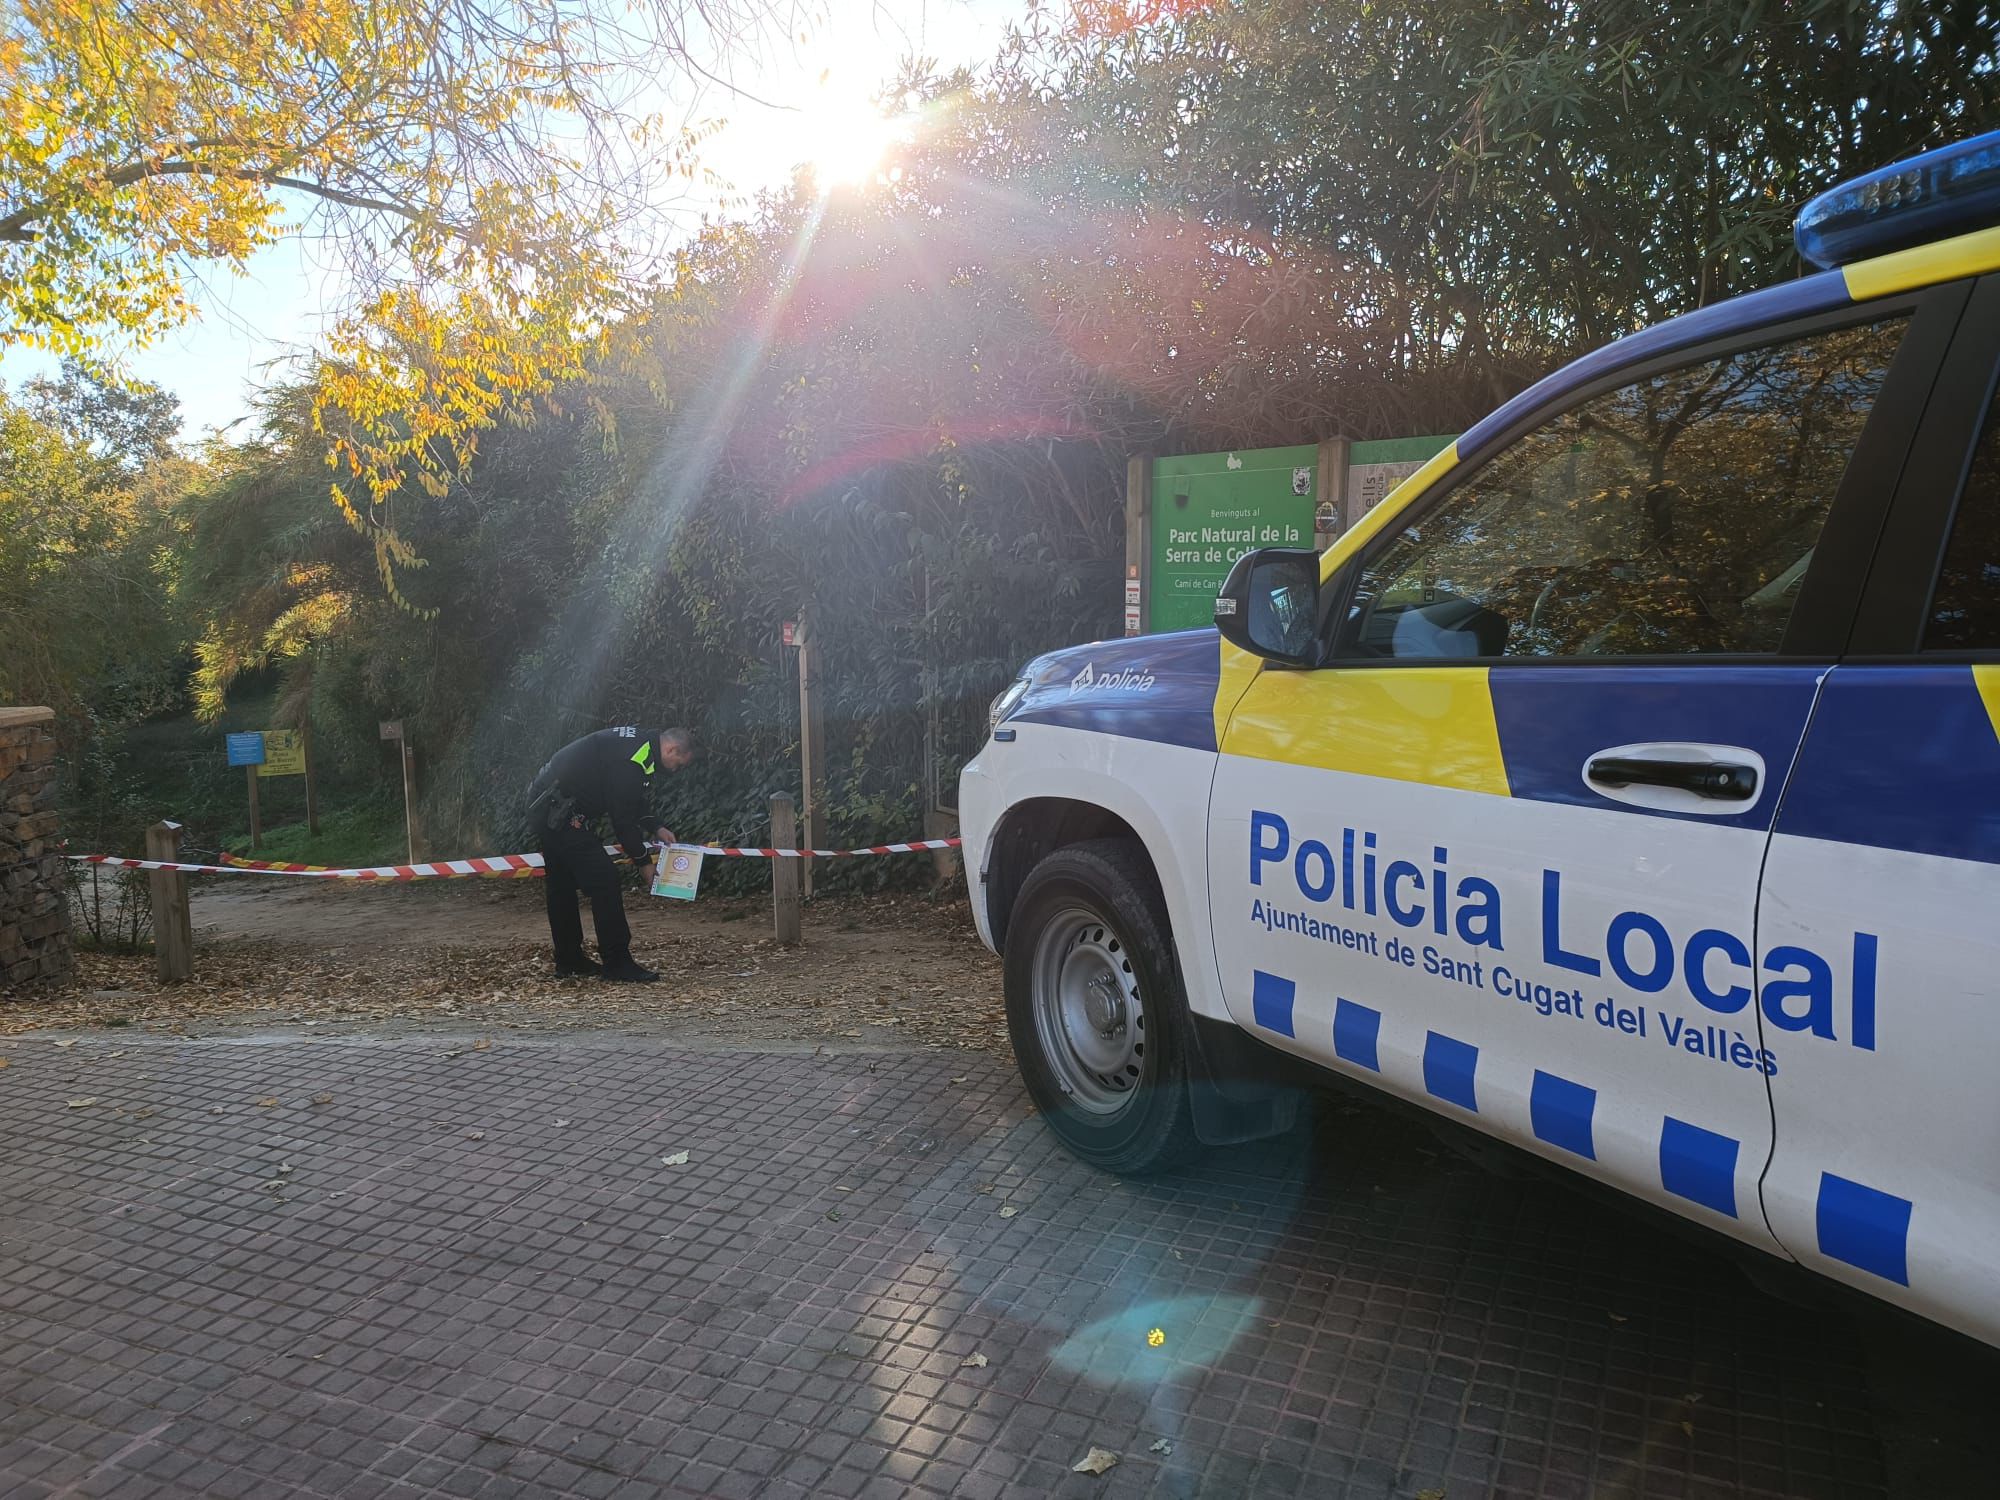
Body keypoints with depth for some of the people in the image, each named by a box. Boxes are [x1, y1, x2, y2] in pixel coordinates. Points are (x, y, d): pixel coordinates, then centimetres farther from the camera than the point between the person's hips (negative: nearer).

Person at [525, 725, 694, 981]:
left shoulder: (637, 742, 12)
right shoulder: (633, 758, -21)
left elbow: (630, 802, 23)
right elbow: (623, 816, -18)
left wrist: (656, 829, 17)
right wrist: (642, 860, -8)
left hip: (544, 805, 11)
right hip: (561, 813, -11)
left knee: (561, 886, 16)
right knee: (603, 880, -9)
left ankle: (568, 962, 26)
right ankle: (617, 962, -6)